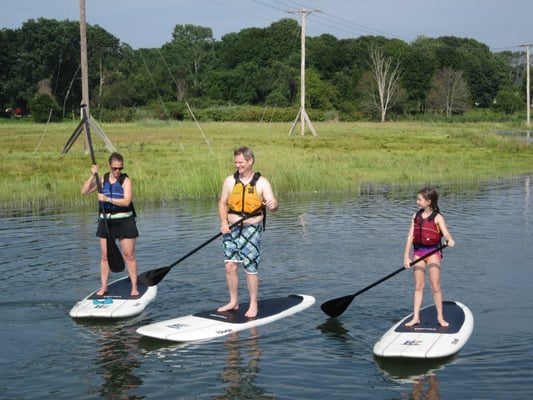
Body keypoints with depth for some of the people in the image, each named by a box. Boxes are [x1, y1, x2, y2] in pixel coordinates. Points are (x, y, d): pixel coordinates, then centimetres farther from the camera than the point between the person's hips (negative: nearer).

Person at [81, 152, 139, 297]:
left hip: (124, 221, -3)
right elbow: (84, 191, -1)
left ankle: (134, 287, 6)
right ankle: (103, 287, 15)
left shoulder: (126, 180, -6)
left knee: (129, 255, -1)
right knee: (105, 256, 6)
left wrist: (108, 199, -28)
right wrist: (92, 176, -12)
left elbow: (127, 201, -18)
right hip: (106, 221, 4)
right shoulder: (102, 179, 6)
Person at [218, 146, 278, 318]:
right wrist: (224, 222, -5)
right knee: (230, 266, 3)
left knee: (250, 269, -2)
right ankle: (233, 302, 18)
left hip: (251, 230, -3)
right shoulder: (230, 181, 6)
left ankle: (253, 305, 11)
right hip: (231, 230, 4)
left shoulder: (262, 182, -3)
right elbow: (223, 203, 11)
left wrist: (272, 205, -36)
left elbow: (273, 203, -11)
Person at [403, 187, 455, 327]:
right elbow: (410, 236, 5)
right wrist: (406, 256, -1)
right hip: (418, 252, 4)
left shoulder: (437, 217, -5)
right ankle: (416, 317, 10)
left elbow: (445, 232, -18)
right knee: (418, 286, 7)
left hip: (433, 252, -4)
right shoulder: (416, 216, 8)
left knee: (435, 286, -3)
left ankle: (440, 317, 7)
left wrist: (449, 240, -42)